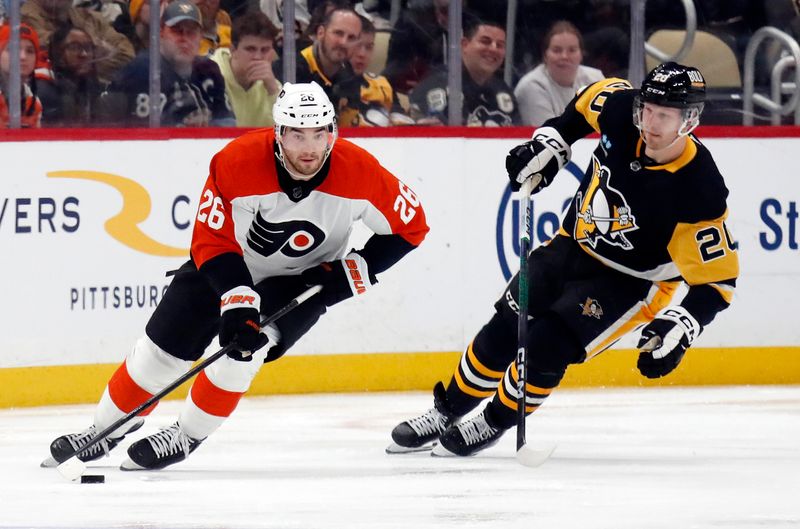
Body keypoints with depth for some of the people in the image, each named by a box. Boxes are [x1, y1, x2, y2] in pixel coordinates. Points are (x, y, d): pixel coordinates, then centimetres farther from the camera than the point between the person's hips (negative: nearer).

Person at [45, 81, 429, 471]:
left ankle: (186, 437, -6)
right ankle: (105, 431, 23)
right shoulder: (236, 162, -29)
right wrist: (237, 299, -37)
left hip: (302, 279, -1)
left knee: (244, 347, -25)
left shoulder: (358, 172, -26)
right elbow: (211, 241, -25)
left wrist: (355, 270, -20)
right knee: (161, 348, 0)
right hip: (228, 263, 1)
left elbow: (410, 224, -12)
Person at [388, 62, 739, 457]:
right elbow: (594, 98, 7)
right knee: (503, 331, 3)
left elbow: (717, 278, -25)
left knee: (546, 346, -17)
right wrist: (551, 141, -1)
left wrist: (677, 329, -36)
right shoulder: (621, 111, -20)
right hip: (575, 245, 5)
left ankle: (493, 423, 9)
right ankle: (446, 411, 25)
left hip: (632, 282, -5)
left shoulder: (699, 192, -33)